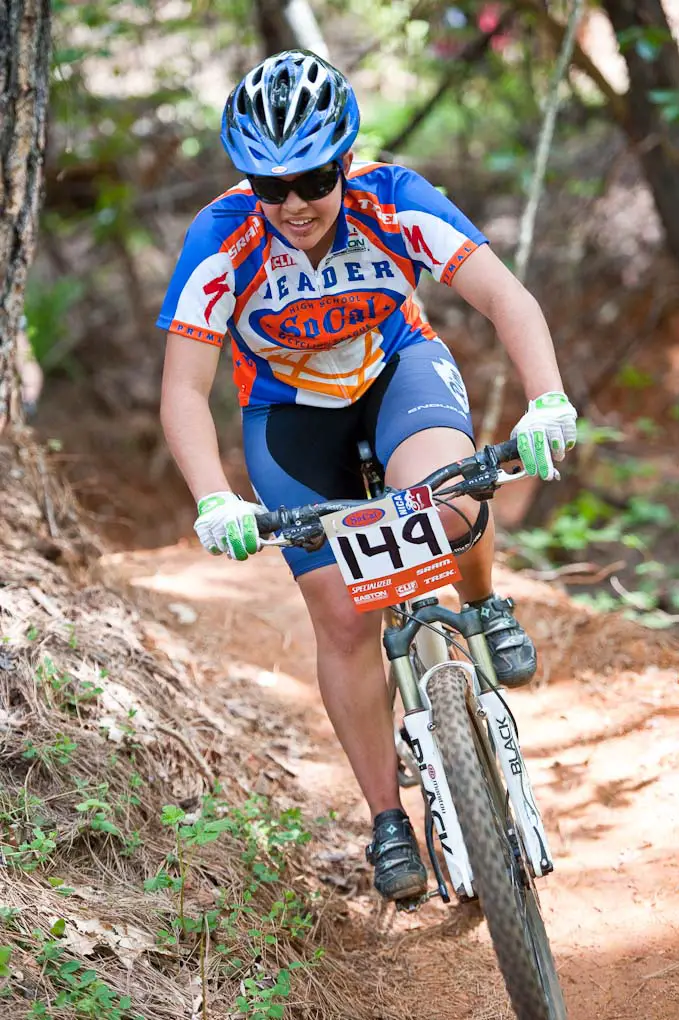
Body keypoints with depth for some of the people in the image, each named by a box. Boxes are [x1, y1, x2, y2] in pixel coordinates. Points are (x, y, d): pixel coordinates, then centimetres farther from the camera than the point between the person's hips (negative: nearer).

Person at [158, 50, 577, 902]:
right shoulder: (221, 241, -27)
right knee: (343, 618, -6)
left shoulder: (394, 202, -26)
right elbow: (184, 389, -29)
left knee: (444, 505, -33)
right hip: (290, 413, 1)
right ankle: (387, 821, 11)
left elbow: (505, 297, -31)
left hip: (399, 370, 0)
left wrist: (548, 400, -49)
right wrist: (213, 500, -46)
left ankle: (484, 605, 3)